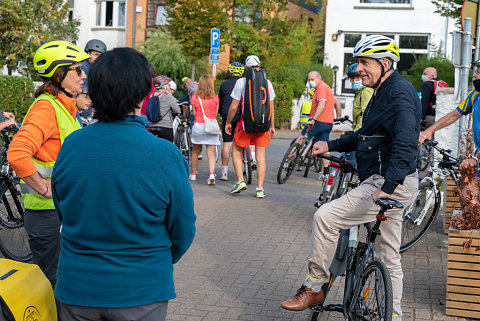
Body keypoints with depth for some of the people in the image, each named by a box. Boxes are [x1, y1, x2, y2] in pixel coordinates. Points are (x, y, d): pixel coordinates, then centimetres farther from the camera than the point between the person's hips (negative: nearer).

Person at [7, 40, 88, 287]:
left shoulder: (65, 107, 13)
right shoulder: (46, 107, -18)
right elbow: (17, 154, -31)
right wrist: (46, 190, -23)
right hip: (47, 212, -9)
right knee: (51, 283, 0)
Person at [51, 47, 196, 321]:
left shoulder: (70, 145, -9)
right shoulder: (166, 155, -19)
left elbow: (62, 213, 5)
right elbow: (183, 230, -8)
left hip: (76, 289, 3)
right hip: (141, 292, -2)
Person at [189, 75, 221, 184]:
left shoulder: (195, 97, -3)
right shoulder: (215, 98, -1)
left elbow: (194, 113, 5)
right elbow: (215, 113, 9)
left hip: (198, 125, 0)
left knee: (195, 151, 17)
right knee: (211, 152, 1)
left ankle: (193, 174, 27)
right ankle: (211, 174, -17)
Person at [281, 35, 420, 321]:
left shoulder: (400, 93, -16)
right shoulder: (385, 92, 17)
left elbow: (405, 144, -29)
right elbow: (366, 136, 28)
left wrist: (387, 187, -38)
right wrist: (331, 146, 22)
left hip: (391, 185, -11)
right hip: (391, 184, 11)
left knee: (325, 217, -14)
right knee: (389, 256, 16)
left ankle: (314, 287, -2)